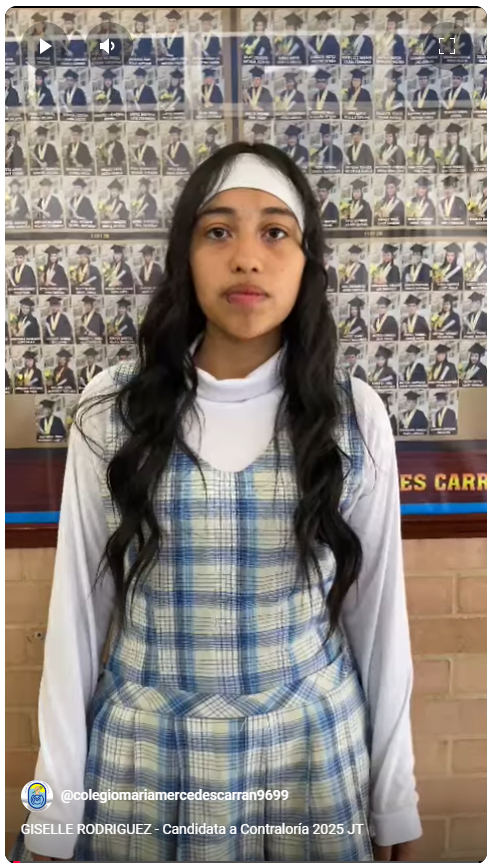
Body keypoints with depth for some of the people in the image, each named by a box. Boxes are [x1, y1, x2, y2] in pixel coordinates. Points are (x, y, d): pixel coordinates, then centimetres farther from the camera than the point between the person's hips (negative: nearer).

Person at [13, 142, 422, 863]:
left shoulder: (353, 415, -9)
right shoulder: (113, 409, -9)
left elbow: (377, 608, -1)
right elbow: (78, 606, -4)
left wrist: (396, 799, 5)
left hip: (314, 749, 0)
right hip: (146, 752, 0)